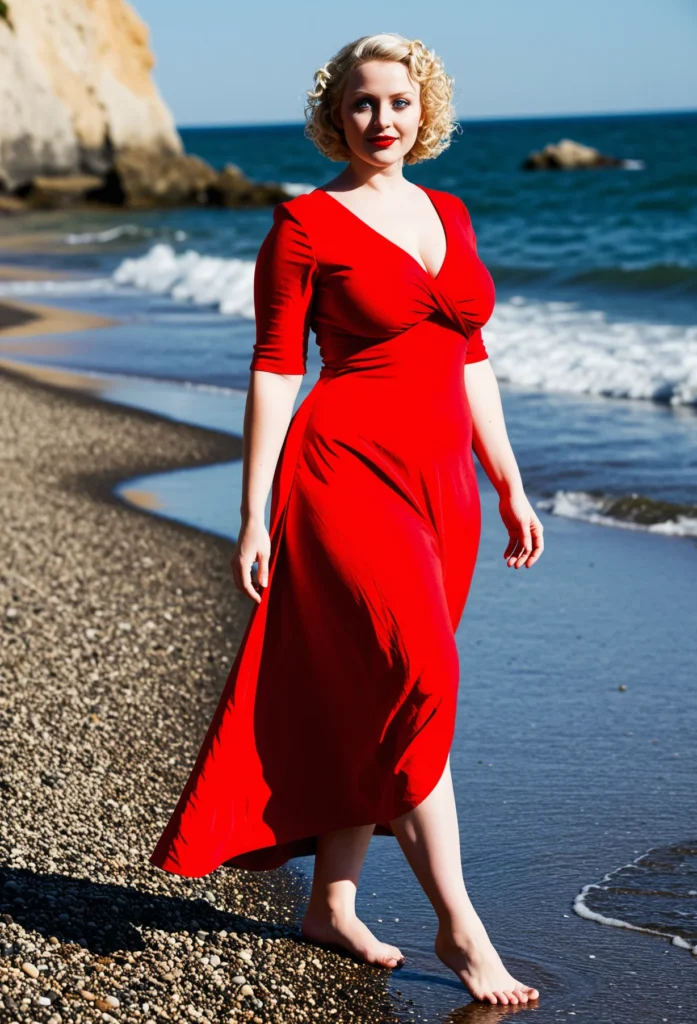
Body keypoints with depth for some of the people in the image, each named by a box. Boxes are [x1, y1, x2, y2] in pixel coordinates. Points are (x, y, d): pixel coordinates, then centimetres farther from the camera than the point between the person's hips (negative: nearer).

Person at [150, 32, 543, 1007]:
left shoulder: (449, 215, 14)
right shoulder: (306, 224, -4)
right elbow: (274, 371, -6)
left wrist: (511, 489, 16)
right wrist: (253, 516, -9)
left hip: (440, 481, 6)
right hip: (348, 469, -6)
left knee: (370, 703, 10)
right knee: (417, 682, -14)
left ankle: (332, 902, 21)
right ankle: (459, 924, -6)